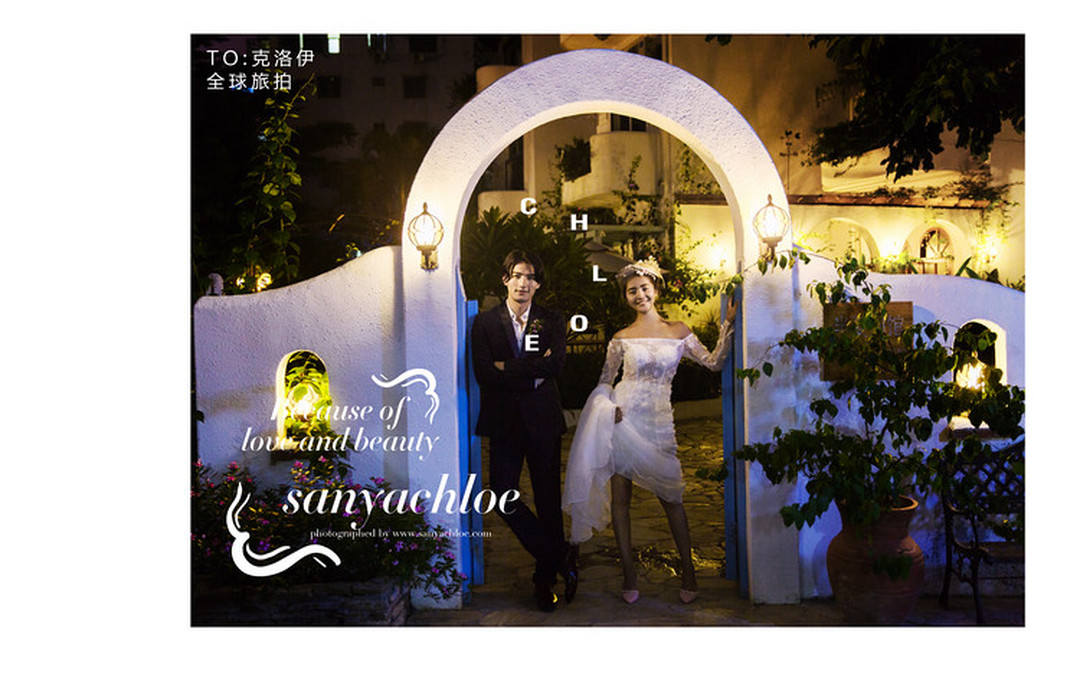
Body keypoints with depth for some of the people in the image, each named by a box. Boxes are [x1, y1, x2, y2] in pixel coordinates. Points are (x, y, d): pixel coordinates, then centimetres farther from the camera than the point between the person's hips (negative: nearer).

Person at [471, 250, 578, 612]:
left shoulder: (552, 320, 7)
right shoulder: (485, 322, 6)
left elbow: (556, 364, -10)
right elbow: (483, 373, -7)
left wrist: (508, 368, -10)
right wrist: (533, 374, -9)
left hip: (543, 419, 0)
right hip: (503, 421, 0)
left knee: (549, 499, 5)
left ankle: (546, 576, 22)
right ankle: (561, 558, 10)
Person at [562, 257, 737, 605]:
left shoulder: (678, 331, 7)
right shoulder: (621, 338, 5)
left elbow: (714, 362, 6)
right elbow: (605, 380, 10)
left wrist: (728, 324, 0)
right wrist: (608, 406, -8)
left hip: (659, 421, 0)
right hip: (622, 417, 0)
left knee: (671, 494, -1)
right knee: (620, 495, 1)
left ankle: (688, 571, 13)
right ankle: (628, 572, 11)